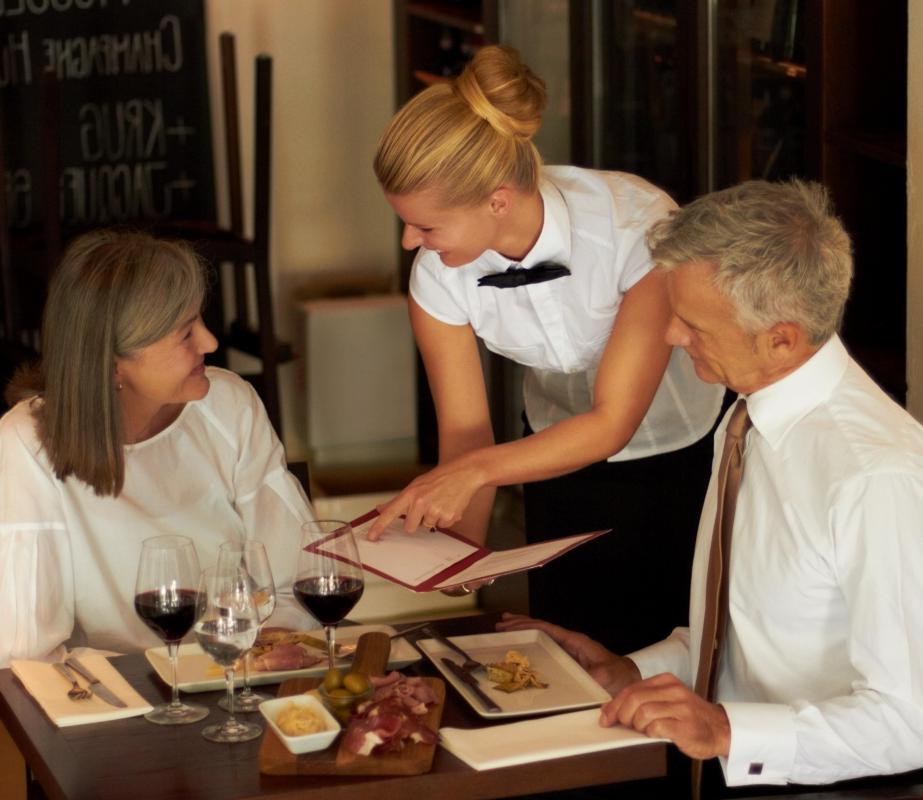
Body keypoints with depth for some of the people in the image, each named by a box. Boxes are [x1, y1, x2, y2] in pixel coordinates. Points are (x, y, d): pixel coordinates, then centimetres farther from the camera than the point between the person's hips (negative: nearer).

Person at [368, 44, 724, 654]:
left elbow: (612, 421, -28)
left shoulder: (639, 226, -33)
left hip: (691, 450, -3)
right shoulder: (440, 277, -20)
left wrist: (477, 470, -39)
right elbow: (465, 432, -13)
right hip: (566, 455, 3)